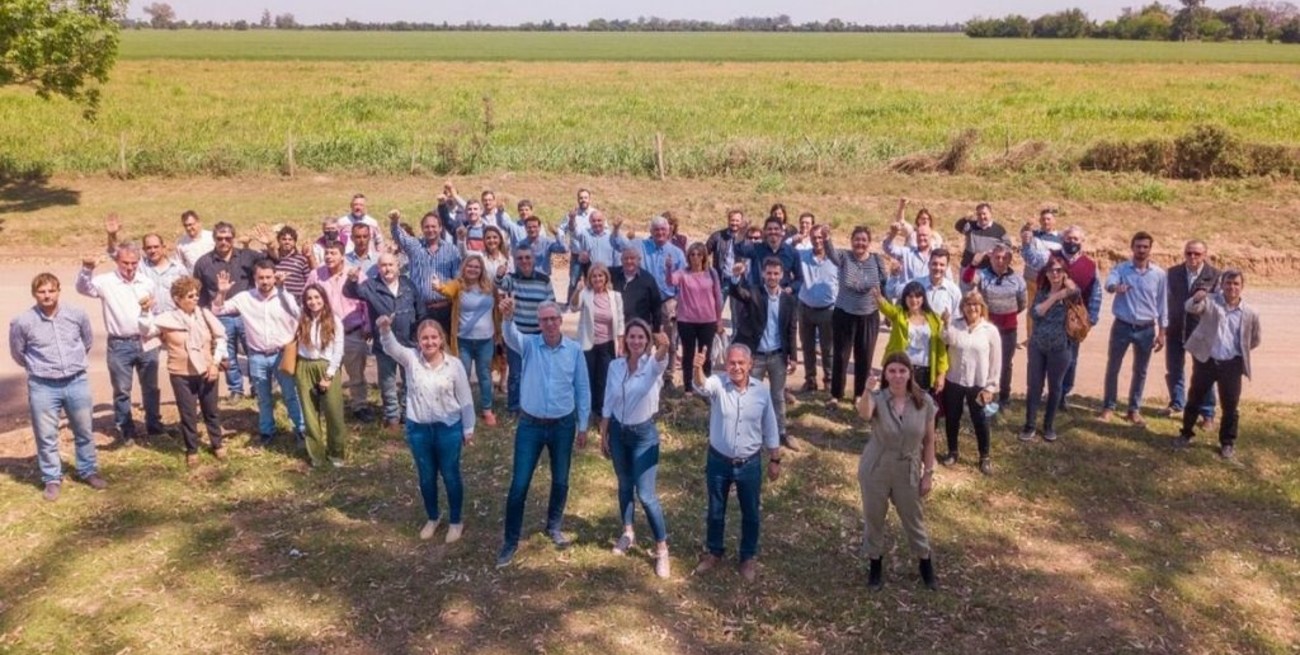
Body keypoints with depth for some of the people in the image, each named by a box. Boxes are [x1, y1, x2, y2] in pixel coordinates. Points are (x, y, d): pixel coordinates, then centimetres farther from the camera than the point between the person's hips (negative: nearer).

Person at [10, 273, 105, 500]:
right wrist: (38, 368, 14)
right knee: (46, 436, 7)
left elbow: (88, 341, 14)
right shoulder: (22, 322, -12)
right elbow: (17, 353, 5)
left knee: (84, 432, 14)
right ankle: (52, 479, 23)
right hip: (43, 387, -2)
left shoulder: (77, 314, -5)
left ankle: (89, 471, 32)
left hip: (77, 382, 2)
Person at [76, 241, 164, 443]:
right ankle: (125, 429, 20)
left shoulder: (147, 282, 7)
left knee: (151, 386, 14)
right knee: (122, 390, 7)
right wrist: (86, 269, -38)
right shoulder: (106, 282, -6)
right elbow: (83, 288, -22)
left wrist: (152, 304, -6)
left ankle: (154, 424, 29)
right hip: (120, 345, -3)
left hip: (146, 342, 3)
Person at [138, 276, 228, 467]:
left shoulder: (204, 314, -3)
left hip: (206, 372, 2)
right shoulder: (167, 319, -9)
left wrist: (216, 362, -3)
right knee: (188, 414, 9)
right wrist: (145, 312, -34)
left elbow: (220, 337, 4)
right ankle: (191, 450, 26)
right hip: (181, 375, -2)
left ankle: (217, 445, 34)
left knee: (211, 411, 16)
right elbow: (146, 330, -19)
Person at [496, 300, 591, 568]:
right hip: (530, 425, -1)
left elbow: (582, 390, 1)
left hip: (563, 425, 1)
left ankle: (554, 526, 39)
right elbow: (511, 337, -31)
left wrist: (583, 426, 3)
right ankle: (511, 540, 15)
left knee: (560, 481, 15)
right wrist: (508, 318, -53)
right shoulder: (529, 344, -7)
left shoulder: (574, 350, -5)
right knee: (519, 484, 1)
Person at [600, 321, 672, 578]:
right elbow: (608, 405, 4)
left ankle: (662, 549, 10)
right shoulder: (615, 366, -5)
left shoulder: (653, 365, -16)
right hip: (618, 431, 4)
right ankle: (628, 532, 41)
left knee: (646, 495, -4)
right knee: (624, 485, 20)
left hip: (644, 434, -4)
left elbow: (661, 361, -43)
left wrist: (664, 347, -66)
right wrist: (603, 436, 7)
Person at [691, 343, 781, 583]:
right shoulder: (717, 383, -13)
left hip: (750, 464, 1)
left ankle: (748, 557, 35)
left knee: (751, 514, 14)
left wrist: (775, 460, 6)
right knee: (715, 512, 17)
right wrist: (698, 369, -60)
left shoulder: (761, 391, -7)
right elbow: (701, 386, -39)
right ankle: (714, 552, 39)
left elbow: (770, 429, 2)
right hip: (718, 462, -1)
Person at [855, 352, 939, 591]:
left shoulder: (924, 401, -11)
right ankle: (875, 565, 38)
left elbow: (929, 440, -1)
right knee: (874, 519, 15)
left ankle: (925, 565, 42)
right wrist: (868, 391, -61)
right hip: (875, 471, -1)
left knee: (914, 520, 19)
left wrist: (928, 473, 0)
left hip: (908, 472, 1)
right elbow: (864, 414, -43)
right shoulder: (877, 397, -18)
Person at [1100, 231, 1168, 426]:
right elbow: (1109, 282, -26)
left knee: (1140, 371, 10)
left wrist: (1161, 333, 3)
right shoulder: (1121, 268, -4)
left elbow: (1162, 304, 4)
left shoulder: (1159, 274, 0)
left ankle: (1134, 410, 22)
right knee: (1112, 368, 5)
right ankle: (1108, 407, 17)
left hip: (1146, 329, 1)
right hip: (1122, 326, -1)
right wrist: (1116, 287, -51)